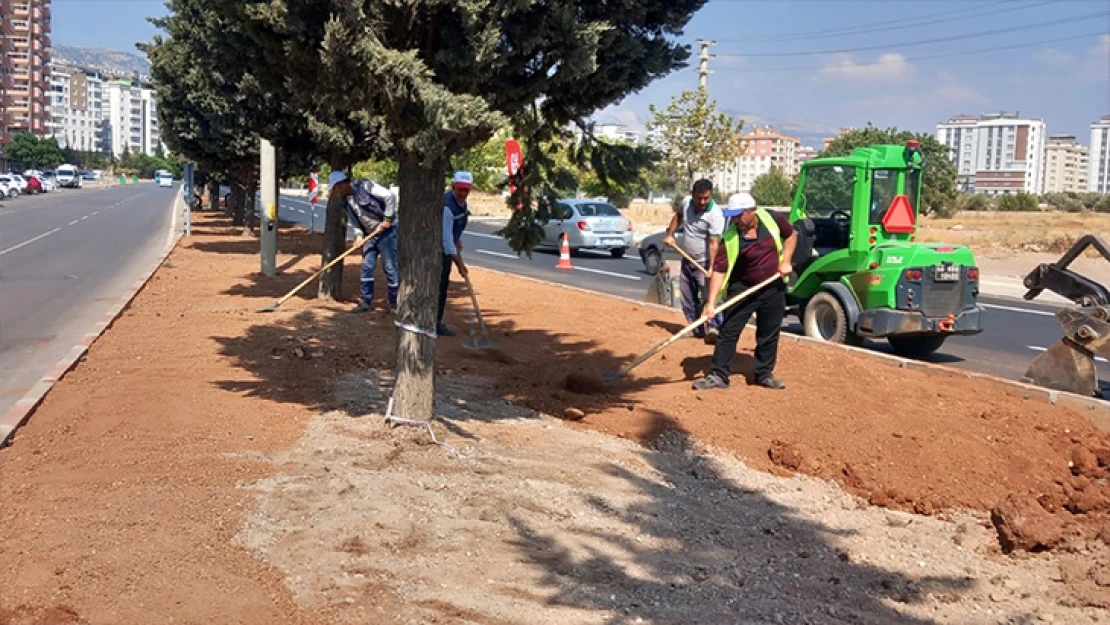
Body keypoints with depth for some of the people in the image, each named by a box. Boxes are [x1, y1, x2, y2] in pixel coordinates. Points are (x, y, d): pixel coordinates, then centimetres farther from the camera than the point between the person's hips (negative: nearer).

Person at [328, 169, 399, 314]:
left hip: (386, 230, -7)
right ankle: (365, 302, 13)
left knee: (390, 267, -3)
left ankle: (395, 303, 6)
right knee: (367, 267, 5)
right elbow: (354, 221, 12)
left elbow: (390, 196, -19)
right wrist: (358, 234, -7)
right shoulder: (346, 201, 8)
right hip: (370, 234, 7)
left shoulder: (364, 186, -16)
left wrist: (388, 219, -18)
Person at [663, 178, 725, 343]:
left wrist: (711, 267, -39)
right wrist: (670, 234, 12)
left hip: (704, 263, -7)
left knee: (708, 297, -17)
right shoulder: (686, 204, -3)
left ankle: (713, 329, -14)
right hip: (687, 261, 7)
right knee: (688, 299, 12)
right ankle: (697, 330, 21)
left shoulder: (715, 215, -23)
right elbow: (677, 216, 22)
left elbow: (714, 243, -30)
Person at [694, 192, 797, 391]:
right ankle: (718, 375, 1)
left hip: (774, 288, 2)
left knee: (769, 334, 11)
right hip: (743, 289, -2)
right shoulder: (730, 239, -20)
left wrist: (786, 261, -6)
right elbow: (719, 270, -23)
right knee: (728, 332, -4)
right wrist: (711, 303, -31)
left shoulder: (773, 219, -13)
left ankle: (763, 373, 25)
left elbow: (791, 235, 7)